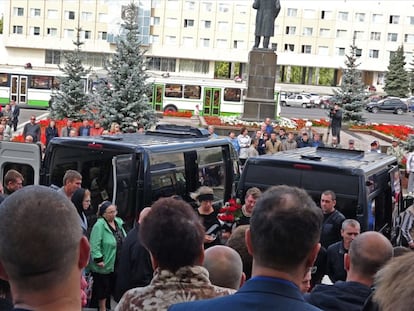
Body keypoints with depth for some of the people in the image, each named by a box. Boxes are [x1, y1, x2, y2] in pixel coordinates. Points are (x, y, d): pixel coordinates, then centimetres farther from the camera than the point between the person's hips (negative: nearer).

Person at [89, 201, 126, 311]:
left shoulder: (118, 222, 5)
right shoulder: (99, 225, -19)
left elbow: (123, 241, 15)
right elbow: (95, 245, -23)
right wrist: (99, 259, -25)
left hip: (117, 263, 7)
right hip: (105, 264, -7)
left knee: (113, 286, 18)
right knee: (103, 289, 6)